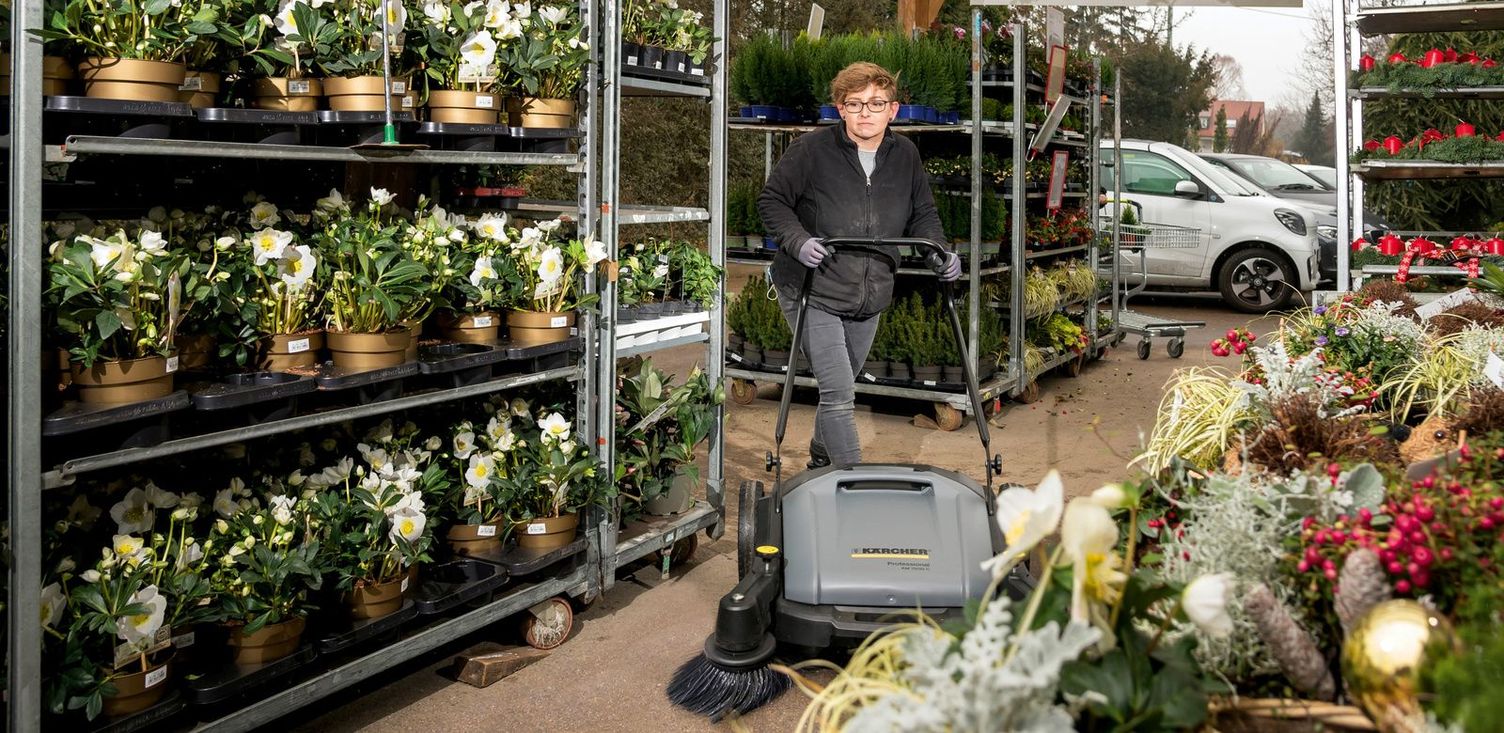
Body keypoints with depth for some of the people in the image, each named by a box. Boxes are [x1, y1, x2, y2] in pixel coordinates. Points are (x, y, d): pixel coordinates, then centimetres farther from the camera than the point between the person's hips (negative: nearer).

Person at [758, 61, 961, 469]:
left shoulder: (905, 156, 3)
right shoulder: (812, 151, -13)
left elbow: (923, 214, 13)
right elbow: (771, 201, -6)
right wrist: (798, 240, -23)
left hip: (869, 298, 6)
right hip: (813, 293, -5)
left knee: (841, 388, 22)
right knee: (839, 393, -13)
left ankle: (822, 459, 45)